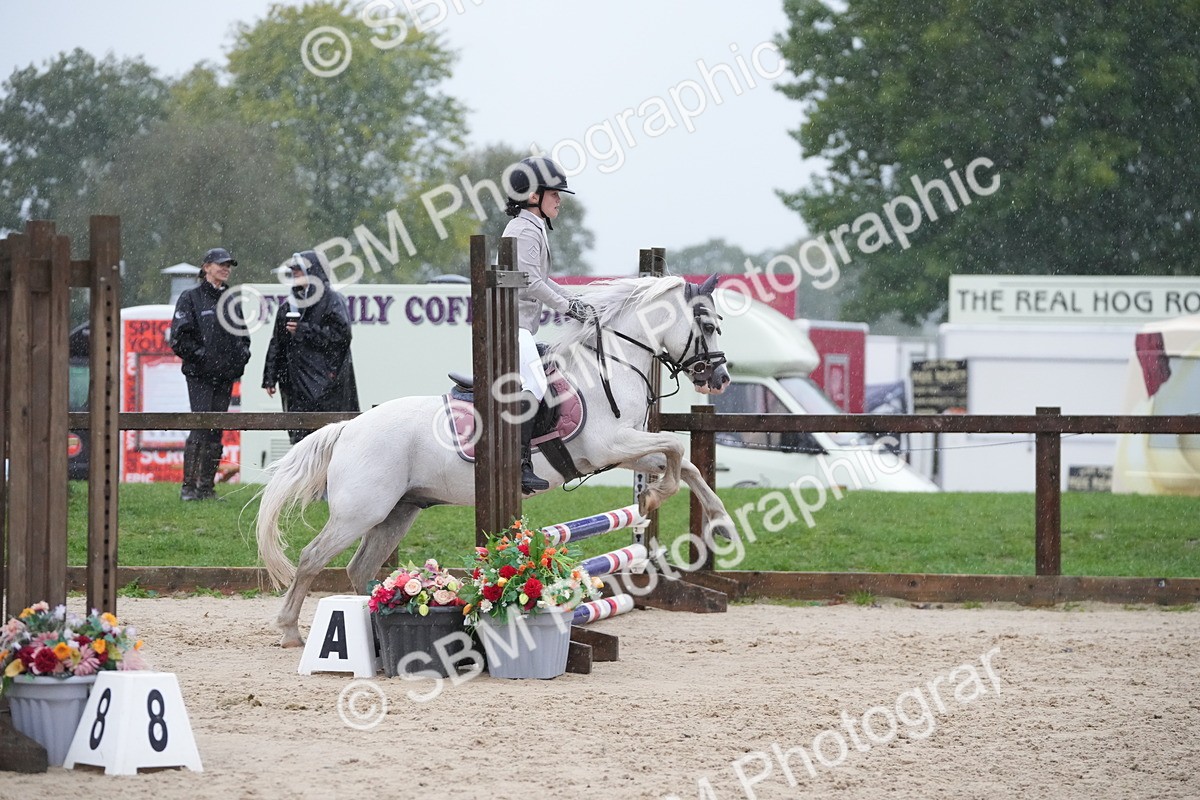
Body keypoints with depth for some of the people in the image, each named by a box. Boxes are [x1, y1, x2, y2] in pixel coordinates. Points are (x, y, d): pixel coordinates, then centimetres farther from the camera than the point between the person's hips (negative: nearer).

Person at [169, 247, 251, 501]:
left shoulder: (230, 300, 17)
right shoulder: (191, 298, -1)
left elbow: (242, 334, 25)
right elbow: (179, 337, -8)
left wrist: (242, 355, 8)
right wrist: (199, 355, -14)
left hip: (225, 376, 6)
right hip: (200, 376, -6)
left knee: (216, 432, 6)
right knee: (200, 429, -14)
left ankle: (206, 487, 10)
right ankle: (188, 486, -10)